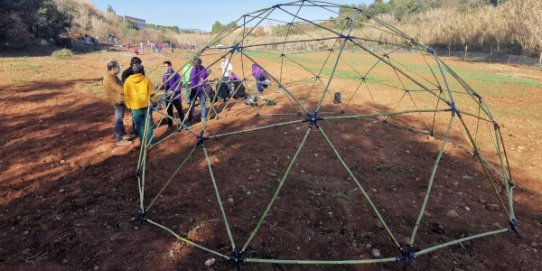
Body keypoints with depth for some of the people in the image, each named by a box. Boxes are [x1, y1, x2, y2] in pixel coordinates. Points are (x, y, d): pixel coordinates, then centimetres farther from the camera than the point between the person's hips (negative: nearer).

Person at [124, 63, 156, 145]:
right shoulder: (146, 80, -3)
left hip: (135, 107, 1)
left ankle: (143, 141, 18)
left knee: (139, 124, 12)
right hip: (146, 105, 0)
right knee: (148, 123, 10)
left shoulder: (128, 81, -1)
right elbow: (151, 93, 1)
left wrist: (128, 105, 14)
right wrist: (153, 102, 14)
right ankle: (149, 140, 14)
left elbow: (126, 95, 3)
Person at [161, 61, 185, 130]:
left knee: (179, 110, 9)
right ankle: (170, 125, 22)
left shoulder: (176, 75, -13)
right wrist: (160, 87, -9)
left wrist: (172, 91, -25)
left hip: (176, 96, -5)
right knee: (169, 111, 10)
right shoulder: (164, 76, 4)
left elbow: (180, 85, -15)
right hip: (168, 96, 5)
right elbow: (164, 85, 13)